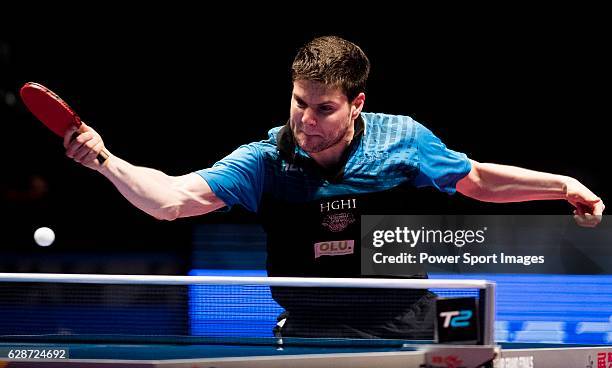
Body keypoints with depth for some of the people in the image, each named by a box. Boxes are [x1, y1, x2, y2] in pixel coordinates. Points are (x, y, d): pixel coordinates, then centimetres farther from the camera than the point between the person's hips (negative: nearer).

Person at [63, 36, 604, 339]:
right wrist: (105, 161, -33)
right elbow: (171, 198, -18)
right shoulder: (266, 162, -10)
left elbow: (479, 180, 9)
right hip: (311, 339, 0)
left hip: (404, 333, 0)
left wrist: (562, 185, 0)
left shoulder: (404, 140, -8)